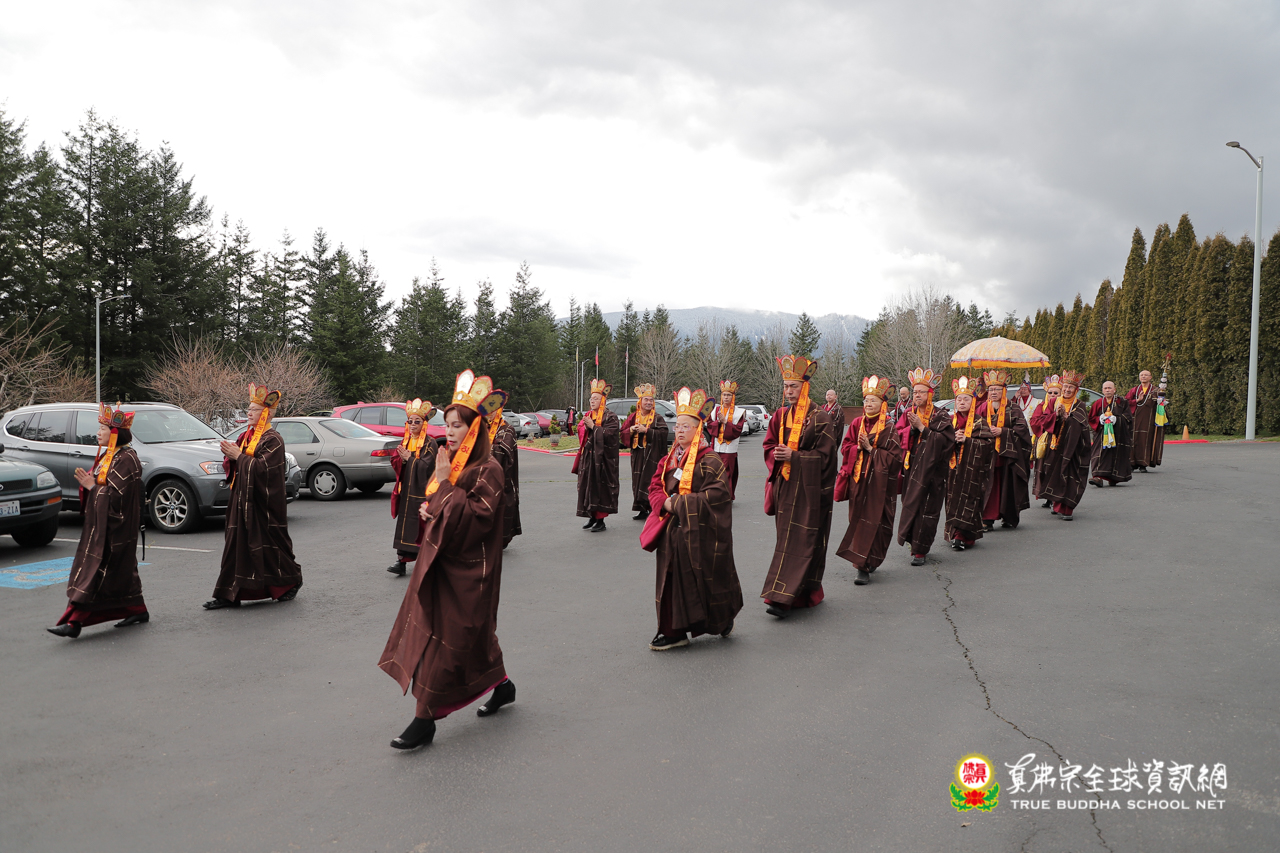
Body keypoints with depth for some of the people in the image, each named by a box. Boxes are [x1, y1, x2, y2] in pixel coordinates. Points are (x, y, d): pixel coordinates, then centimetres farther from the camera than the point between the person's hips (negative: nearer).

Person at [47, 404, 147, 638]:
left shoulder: (126, 459, -16)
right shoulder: (106, 456, 14)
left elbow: (118, 495, -21)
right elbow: (101, 486, 18)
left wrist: (92, 486, -15)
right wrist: (87, 483, -1)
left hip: (115, 527, -10)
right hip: (99, 523, 10)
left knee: (96, 571, -9)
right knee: (122, 569, 13)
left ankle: (74, 622, -10)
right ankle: (138, 611, 22)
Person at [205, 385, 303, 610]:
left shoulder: (272, 440, -11)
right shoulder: (246, 436, 13)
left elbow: (262, 467, -22)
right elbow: (233, 467, 15)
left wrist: (239, 456, -17)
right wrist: (230, 456, -5)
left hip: (264, 503, -8)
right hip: (243, 500, 8)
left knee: (269, 544, 1)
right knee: (237, 543, 5)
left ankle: (292, 582, 21)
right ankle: (228, 594, 6)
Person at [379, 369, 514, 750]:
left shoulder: (487, 469, -15)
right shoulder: (449, 462, 11)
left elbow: (476, 518, -23)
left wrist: (444, 485, -22)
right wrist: (426, 508, -1)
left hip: (465, 569, -8)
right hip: (439, 561, 8)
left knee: (446, 638, -4)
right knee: (473, 632, 16)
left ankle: (426, 719, 3)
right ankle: (502, 686, 34)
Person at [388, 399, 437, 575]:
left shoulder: (429, 443, -5)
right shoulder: (405, 441, 14)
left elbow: (426, 466, -16)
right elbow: (395, 463, 9)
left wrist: (409, 458, -11)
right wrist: (402, 459, -11)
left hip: (422, 492, -6)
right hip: (405, 490, 6)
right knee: (403, 524, 4)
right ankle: (401, 561, 6)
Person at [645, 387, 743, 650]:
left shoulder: (709, 460, -10)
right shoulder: (669, 460, 11)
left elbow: (718, 493, -19)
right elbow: (654, 488, 13)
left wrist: (682, 502, -19)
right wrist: (665, 503, -9)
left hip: (700, 532, -6)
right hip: (673, 530, 6)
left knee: (706, 579, 5)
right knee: (673, 579, 6)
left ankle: (723, 618, 30)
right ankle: (674, 632, 13)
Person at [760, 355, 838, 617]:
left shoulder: (820, 418, -7)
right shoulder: (780, 416, 11)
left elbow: (825, 454, -9)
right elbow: (769, 447, 14)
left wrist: (793, 456, -17)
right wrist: (778, 455, -8)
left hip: (809, 488, -6)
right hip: (784, 486, 6)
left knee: (802, 542, -6)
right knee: (786, 539, 8)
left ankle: (783, 598, -11)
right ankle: (795, 594, 19)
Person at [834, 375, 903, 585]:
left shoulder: (889, 428, -4)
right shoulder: (857, 424, 9)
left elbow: (894, 457, -9)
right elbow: (845, 447, 7)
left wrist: (870, 449, -12)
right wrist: (859, 448, -12)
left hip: (879, 483, -4)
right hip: (858, 480, 4)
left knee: (873, 523, -7)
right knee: (858, 520, 7)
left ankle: (864, 567, -6)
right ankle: (865, 563, 20)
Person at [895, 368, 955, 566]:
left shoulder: (940, 416, -1)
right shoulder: (908, 414, 12)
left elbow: (946, 440, -13)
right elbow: (897, 436, 4)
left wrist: (922, 427, -14)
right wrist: (911, 427, -12)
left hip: (931, 470, -3)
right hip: (910, 468, 4)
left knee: (926, 509, -4)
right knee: (910, 506, 4)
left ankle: (920, 550, 2)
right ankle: (914, 543, 18)